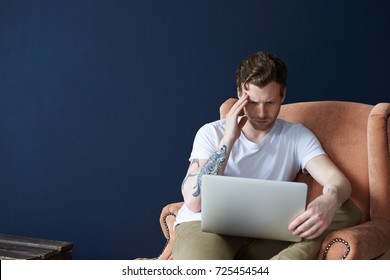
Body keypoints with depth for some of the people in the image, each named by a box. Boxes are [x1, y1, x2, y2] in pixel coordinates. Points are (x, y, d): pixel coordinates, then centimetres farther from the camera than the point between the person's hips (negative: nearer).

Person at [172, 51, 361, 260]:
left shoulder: (297, 136, 11)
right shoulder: (211, 133, 6)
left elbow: (338, 180, -5)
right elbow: (193, 202, -6)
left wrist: (330, 200, -31)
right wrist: (228, 140, -9)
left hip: (261, 236, 4)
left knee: (348, 213, -22)